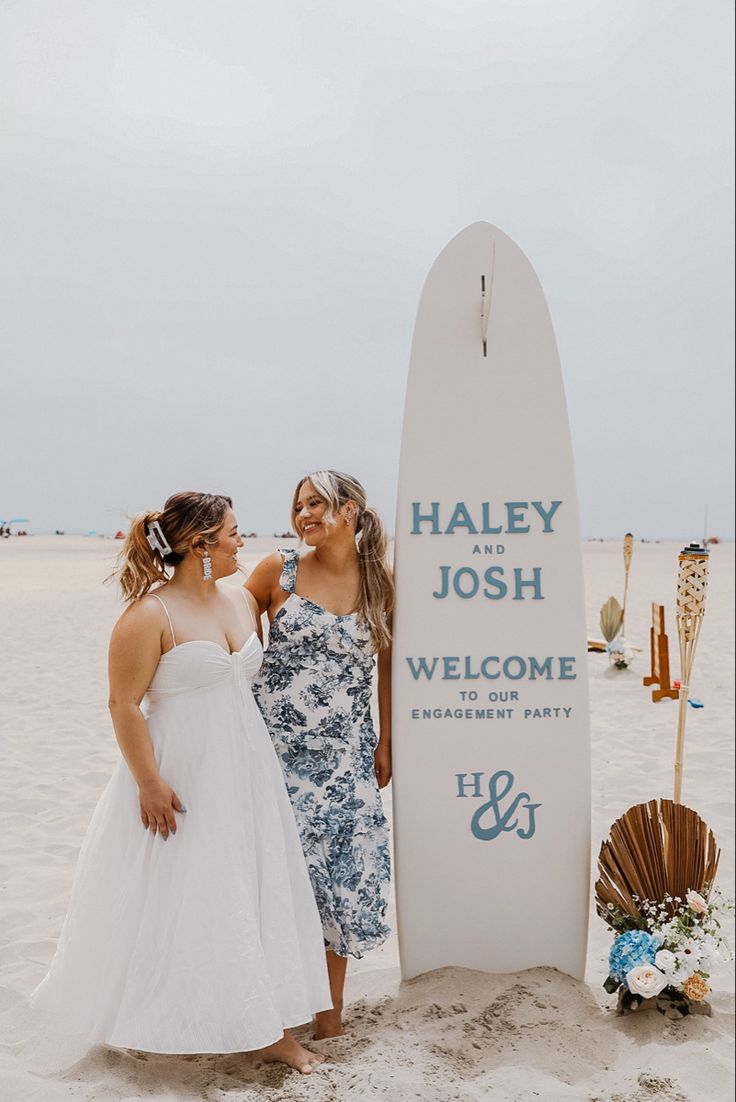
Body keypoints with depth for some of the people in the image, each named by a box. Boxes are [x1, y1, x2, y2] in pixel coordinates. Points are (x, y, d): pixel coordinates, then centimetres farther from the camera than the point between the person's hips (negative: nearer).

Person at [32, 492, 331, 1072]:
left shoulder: (242, 599, 6)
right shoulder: (151, 615, -16)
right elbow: (124, 705, -16)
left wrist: (261, 761, 17)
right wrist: (150, 783, -18)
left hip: (245, 774, 7)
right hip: (183, 782, -7)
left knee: (256, 897, 10)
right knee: (175, 899, 6)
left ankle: (269, 1028, 22)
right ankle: (146, 1023, 30)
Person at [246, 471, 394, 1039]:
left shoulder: (381, 582, 1)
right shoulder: (279, 570, -3)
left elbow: (388, 665, 9)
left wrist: (385, 742, 8)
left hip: (343, 752, 1)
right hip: (275, 744, -1)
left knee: (344, 865, 2)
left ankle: (332, 998, 22)